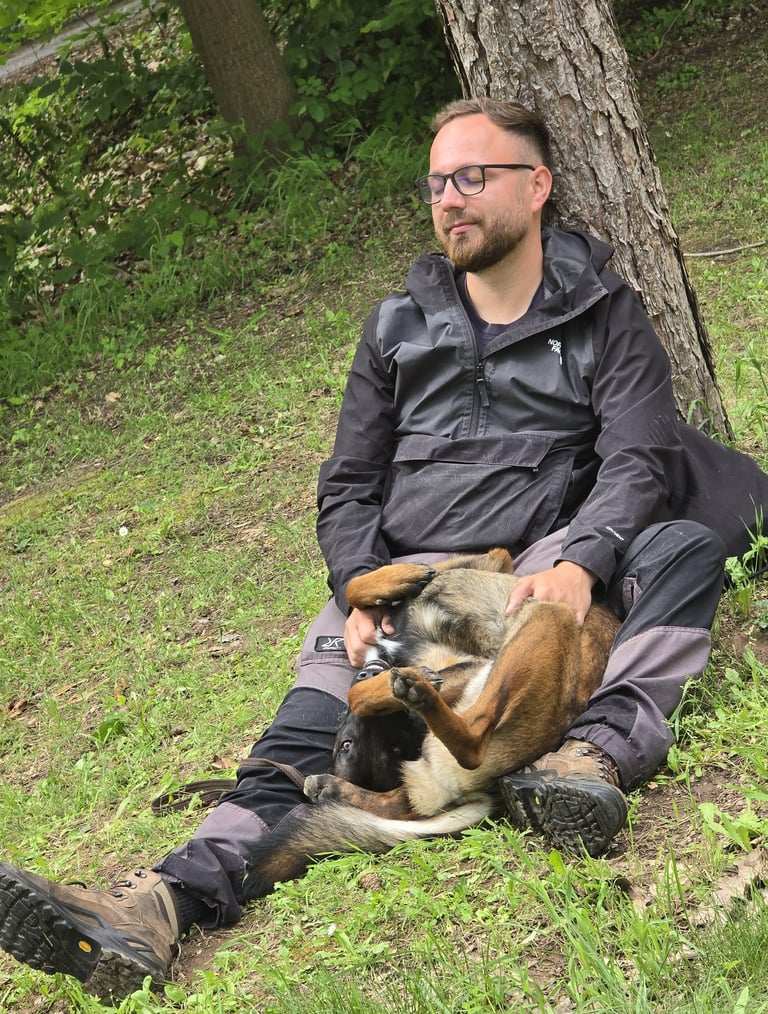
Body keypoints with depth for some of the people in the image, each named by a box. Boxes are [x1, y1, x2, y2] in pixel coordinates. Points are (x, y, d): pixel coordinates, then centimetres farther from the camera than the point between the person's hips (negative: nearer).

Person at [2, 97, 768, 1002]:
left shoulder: (604, 315, 10)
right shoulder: (399, 326, 17)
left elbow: (635, 460, -3)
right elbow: (347, 485, 14)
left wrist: (579, 566, -25)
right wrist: (362, 593, -7)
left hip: (550, 565, -1)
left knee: (686, 547, -30)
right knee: (320, 714, -24)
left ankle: (600, 751, -49)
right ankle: (167, 900, -43)